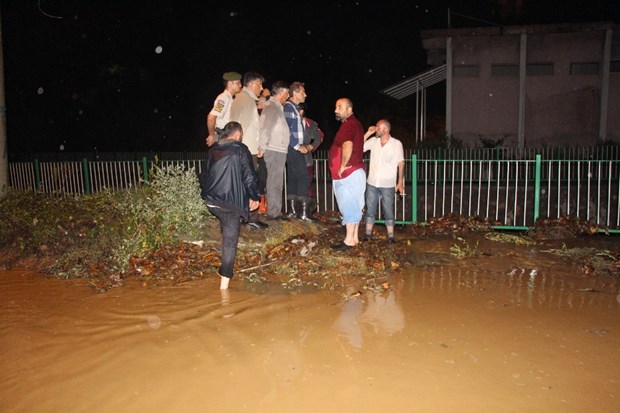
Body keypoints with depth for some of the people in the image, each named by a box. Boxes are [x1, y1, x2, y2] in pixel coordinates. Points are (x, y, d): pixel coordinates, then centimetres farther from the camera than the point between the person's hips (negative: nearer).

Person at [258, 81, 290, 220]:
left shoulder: (276, 107, 21)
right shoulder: (272, 107, -11)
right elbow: (265, 128, -19)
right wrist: (262, 146, -18)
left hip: (278, 150, 10)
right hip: (274, 150, -10)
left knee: (276, 182, 12)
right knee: (275, 182, -8)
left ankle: (275, 212, 18)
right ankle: (273, 213, -4)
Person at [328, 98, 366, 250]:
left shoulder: (348, 124, -15)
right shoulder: (354, 123, 18)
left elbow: (348, 146, -31)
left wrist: (342, 166, -22)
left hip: (348, 173, -10)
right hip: (354, 172, 10)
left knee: (349, 206, -7)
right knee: (354, 206, 11)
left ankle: (349, 240, -3)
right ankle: (355, 237, 17)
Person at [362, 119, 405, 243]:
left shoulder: (396, 144, -5)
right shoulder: (373, 141, 4)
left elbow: (401, 163, -4)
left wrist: (400, 182, -8)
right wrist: (368, 133, -6)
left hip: (388, 185, -3)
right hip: (372, 182, 3)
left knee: (388, 210, 3)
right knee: (370, 209, 8)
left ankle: (390, 236, 10)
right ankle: (368, 234, 16)